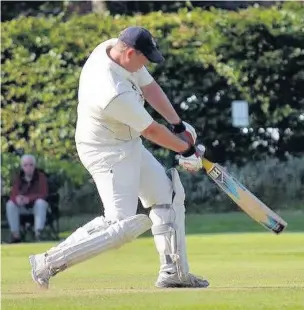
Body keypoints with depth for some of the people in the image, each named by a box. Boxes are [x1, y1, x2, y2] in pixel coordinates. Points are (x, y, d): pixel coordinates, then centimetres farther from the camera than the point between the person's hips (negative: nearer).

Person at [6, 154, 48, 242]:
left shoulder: (41, 176, -13)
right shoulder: (18, 178, -5)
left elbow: (43, 194, -21)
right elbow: (13, 194, -13)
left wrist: (29, 198, -38)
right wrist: (17, 198, -41)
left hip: (37, 205, -2)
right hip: (23, 207, 2)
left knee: (40, 202, -37)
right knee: (10, 204, -27)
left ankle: (38, 233, -41)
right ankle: (15, 235, -26)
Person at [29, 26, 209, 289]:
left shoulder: (115, 48, -10)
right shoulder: (115, 93, -35)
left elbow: (149, 86, 5)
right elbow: (151, 131, -21)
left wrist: (179, 126, 3)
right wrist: (185, 149, -6)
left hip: (129, 145, 10)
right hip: (108, 154, -10)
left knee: (169, 195, 13)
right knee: (121, 225, -14)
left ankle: (173, 272, 18)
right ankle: (49, 262, -9)